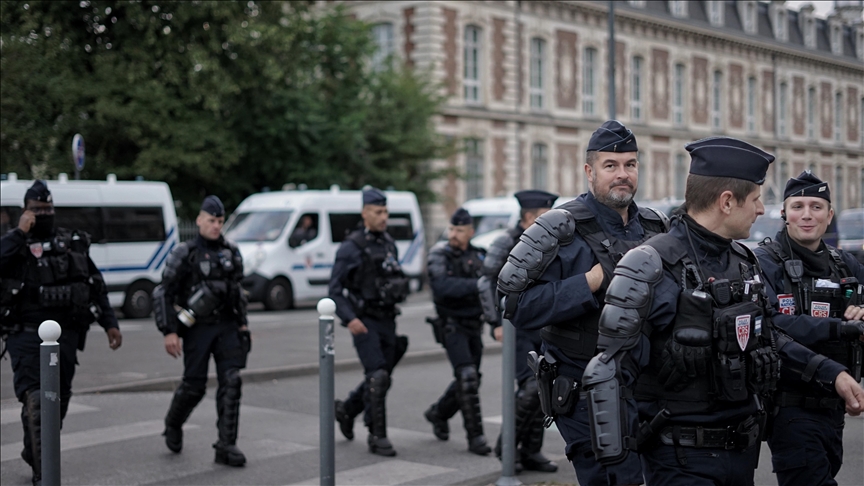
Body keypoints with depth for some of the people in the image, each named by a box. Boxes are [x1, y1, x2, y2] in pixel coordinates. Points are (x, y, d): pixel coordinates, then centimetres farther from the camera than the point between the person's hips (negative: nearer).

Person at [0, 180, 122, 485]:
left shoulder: (74, 243, 14)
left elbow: (96, 287, 17)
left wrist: (110, 324, 11)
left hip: (66, 334, 4)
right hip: (27, 332, -4)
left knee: (58, 401, 9)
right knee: (35, 399, -17)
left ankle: (34, 455, 30)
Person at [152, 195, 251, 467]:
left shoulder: (231, 253, 10)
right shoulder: (185, 254, -5)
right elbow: (163, 294, -5)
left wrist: (242, 322, 16)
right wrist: (169, 332, -11)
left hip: (227, 327, 4)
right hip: (198, 329, -4)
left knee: (231, 383, -7)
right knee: (194, 386, 1)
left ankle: (226, 446, -4)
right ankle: (173, 424, 33)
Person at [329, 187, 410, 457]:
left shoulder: (389, 244, 11)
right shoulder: (351, 247, -9)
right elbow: (335, 289, -11)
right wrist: (349, 319, -21)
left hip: (387, 320, 7)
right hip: (364, 322, -7)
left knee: (382, 379, 11)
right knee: (377, 377, -12)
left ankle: (346, 409, 35)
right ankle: (377, 437, -3)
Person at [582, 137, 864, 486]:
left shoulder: (745, 262, 8)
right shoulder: (653, 267, -16)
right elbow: (610, 372, -16)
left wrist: (831, 373, 14)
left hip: (743, 448, 8)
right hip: (681, 458, -8)